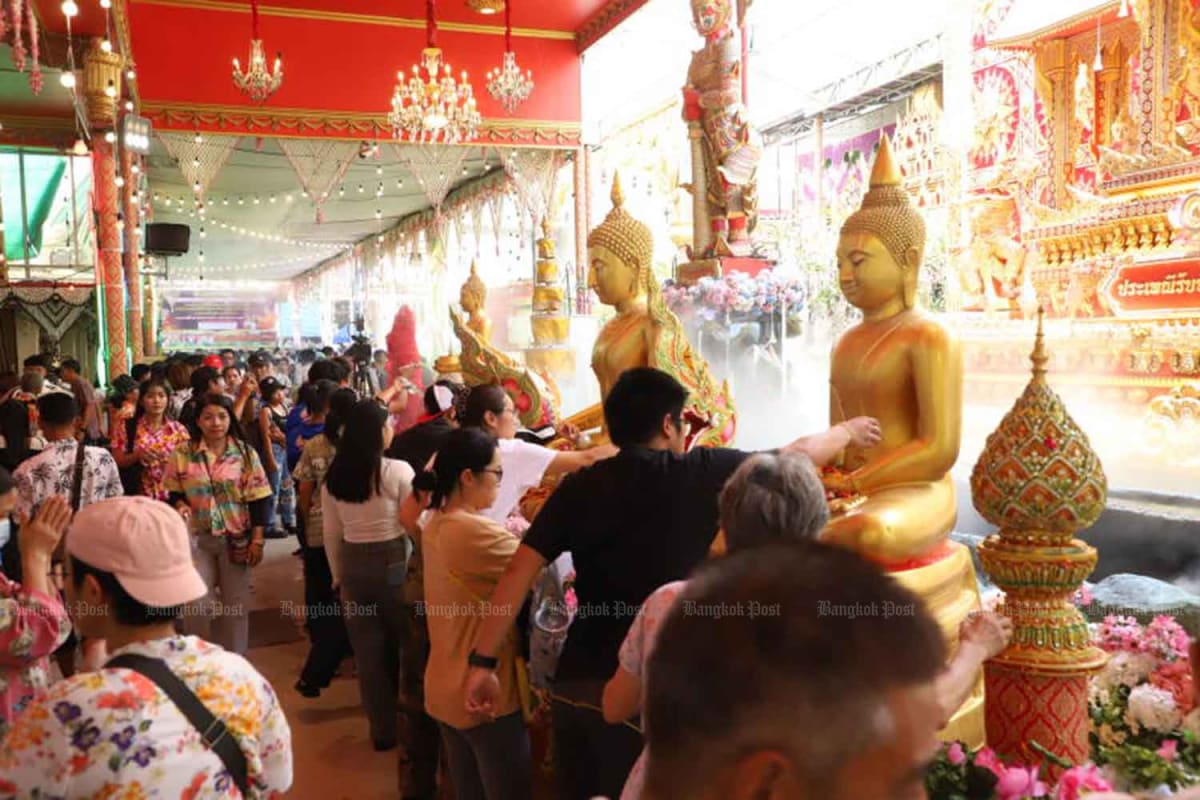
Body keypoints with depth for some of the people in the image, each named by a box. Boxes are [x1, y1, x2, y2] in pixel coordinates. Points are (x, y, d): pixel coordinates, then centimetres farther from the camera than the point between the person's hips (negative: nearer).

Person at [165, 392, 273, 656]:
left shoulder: (245, 453, -3)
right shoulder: (182, 453, -2)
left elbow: (259, 498, -2)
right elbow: (172, 493, 6)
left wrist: (257, 540, -7)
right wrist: (180, 505, -17)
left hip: (236, 537, 0)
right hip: (197, 537, 0)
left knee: (235, 603, 9)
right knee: (196, 603, -1)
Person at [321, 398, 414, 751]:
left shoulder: (334, 477, 0)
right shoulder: (398, 471, -14)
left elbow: (332, 534, 6)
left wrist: (339, 576, 17)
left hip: (354, 564, 4)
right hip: (394, 561, -4)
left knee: (368, 650, 13)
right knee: (402, 645, 15)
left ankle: (383, 730, 24)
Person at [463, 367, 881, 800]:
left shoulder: (581, 487, 2)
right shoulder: (703, 473, -4)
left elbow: (518, 572, -2)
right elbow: (798, 455, 11)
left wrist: (482, 662, 3)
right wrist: (848, 430, 30)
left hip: (576, 684, 4)